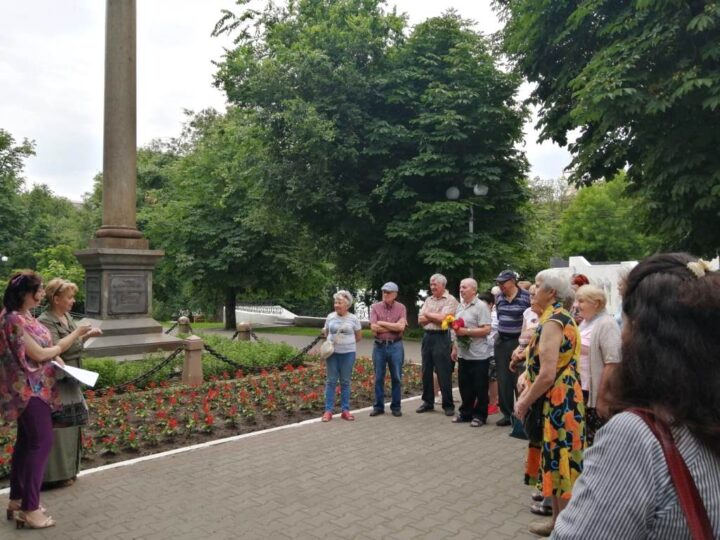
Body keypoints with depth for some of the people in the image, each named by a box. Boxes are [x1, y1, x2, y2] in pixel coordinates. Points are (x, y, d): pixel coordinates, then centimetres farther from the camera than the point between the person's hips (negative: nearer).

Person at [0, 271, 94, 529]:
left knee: (26, 441, 15)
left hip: (31, 388, 10)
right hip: (29, 389, -10)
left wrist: (53, 354, 3)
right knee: (41, 442, -7)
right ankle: (29, 510, -1)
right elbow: (38, 354, -18)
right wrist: (74, 335, -10)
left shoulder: (24, 316, 9)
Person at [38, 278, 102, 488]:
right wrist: (81, 335, -24)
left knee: (69, 424, 16)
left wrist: (87, 336, 0)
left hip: (70, 380, 9)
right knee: (57, 426, 0)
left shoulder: (67, 317, 9)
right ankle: (56, 474, 11)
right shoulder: (45, 321, -17)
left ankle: (67, 468, 28)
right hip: (56, 382, -9)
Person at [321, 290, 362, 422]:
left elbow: (358, 336, 8)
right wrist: (334, 341, 2)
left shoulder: (353, 318, -2)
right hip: (332, 352, 1)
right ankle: (328, 410, 7)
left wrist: (347, 342, 8)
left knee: (345, 382, 6)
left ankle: (345, 410, 14)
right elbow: (326, 332, 16)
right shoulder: (330, 317, 2)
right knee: (331, 381, 3)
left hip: (348, 353, -1)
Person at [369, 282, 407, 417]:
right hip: (379, 346, 1)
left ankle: (396, 406, 17)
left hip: (396, 346, 0)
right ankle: (378, 406, 17)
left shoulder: (401, 308, 1)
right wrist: (394, 327, -10)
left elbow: (401, 327, -13)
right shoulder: (375, 307, 1)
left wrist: (382, 323, -10)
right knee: (379, 378, 7)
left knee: (396, 378, 6)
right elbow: (373, 328, -11)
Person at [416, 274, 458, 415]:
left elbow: (442, 318, -17)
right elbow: (420, 320, 7)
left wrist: (428, 314, -1)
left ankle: (448, 405, 8)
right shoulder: (428, 300, 14)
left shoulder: (450, 300, -5)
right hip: (427, 336, 7)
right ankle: (428, 402, 22)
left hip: (441, 337, -6)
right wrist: (435, 317, -8)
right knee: (426, 372, 11)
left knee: (444, 374, -2)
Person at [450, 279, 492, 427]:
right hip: (463, 354, 7)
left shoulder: (481, 306, -11)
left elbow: (487, 330, -18)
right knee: (464, 386, 14)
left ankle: (480, 415, 15)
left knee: (479, 387, 4)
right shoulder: (460, 306, 12)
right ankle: (465, 413, 26)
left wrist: (466, 331, -21)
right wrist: (454, 348, 16)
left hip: (478, 355, -7)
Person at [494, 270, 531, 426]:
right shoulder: (499, 298, 8)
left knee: (518, 380, -1)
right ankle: (507, 414, 20)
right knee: (503, 380, 9)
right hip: (501, 341, 6)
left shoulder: (526, 297, -10)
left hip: (518, 341, -6)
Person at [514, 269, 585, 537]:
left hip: (557, 403, -10)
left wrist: (524, 403, -13)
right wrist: (527, 392, 11)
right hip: (558, 401, 10)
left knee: (560, 466, 2)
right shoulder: (559, 317, 12)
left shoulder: (552, 321, -20)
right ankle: (558, 521, 32)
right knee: (555, 464, 19)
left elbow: (547, 374, -24)